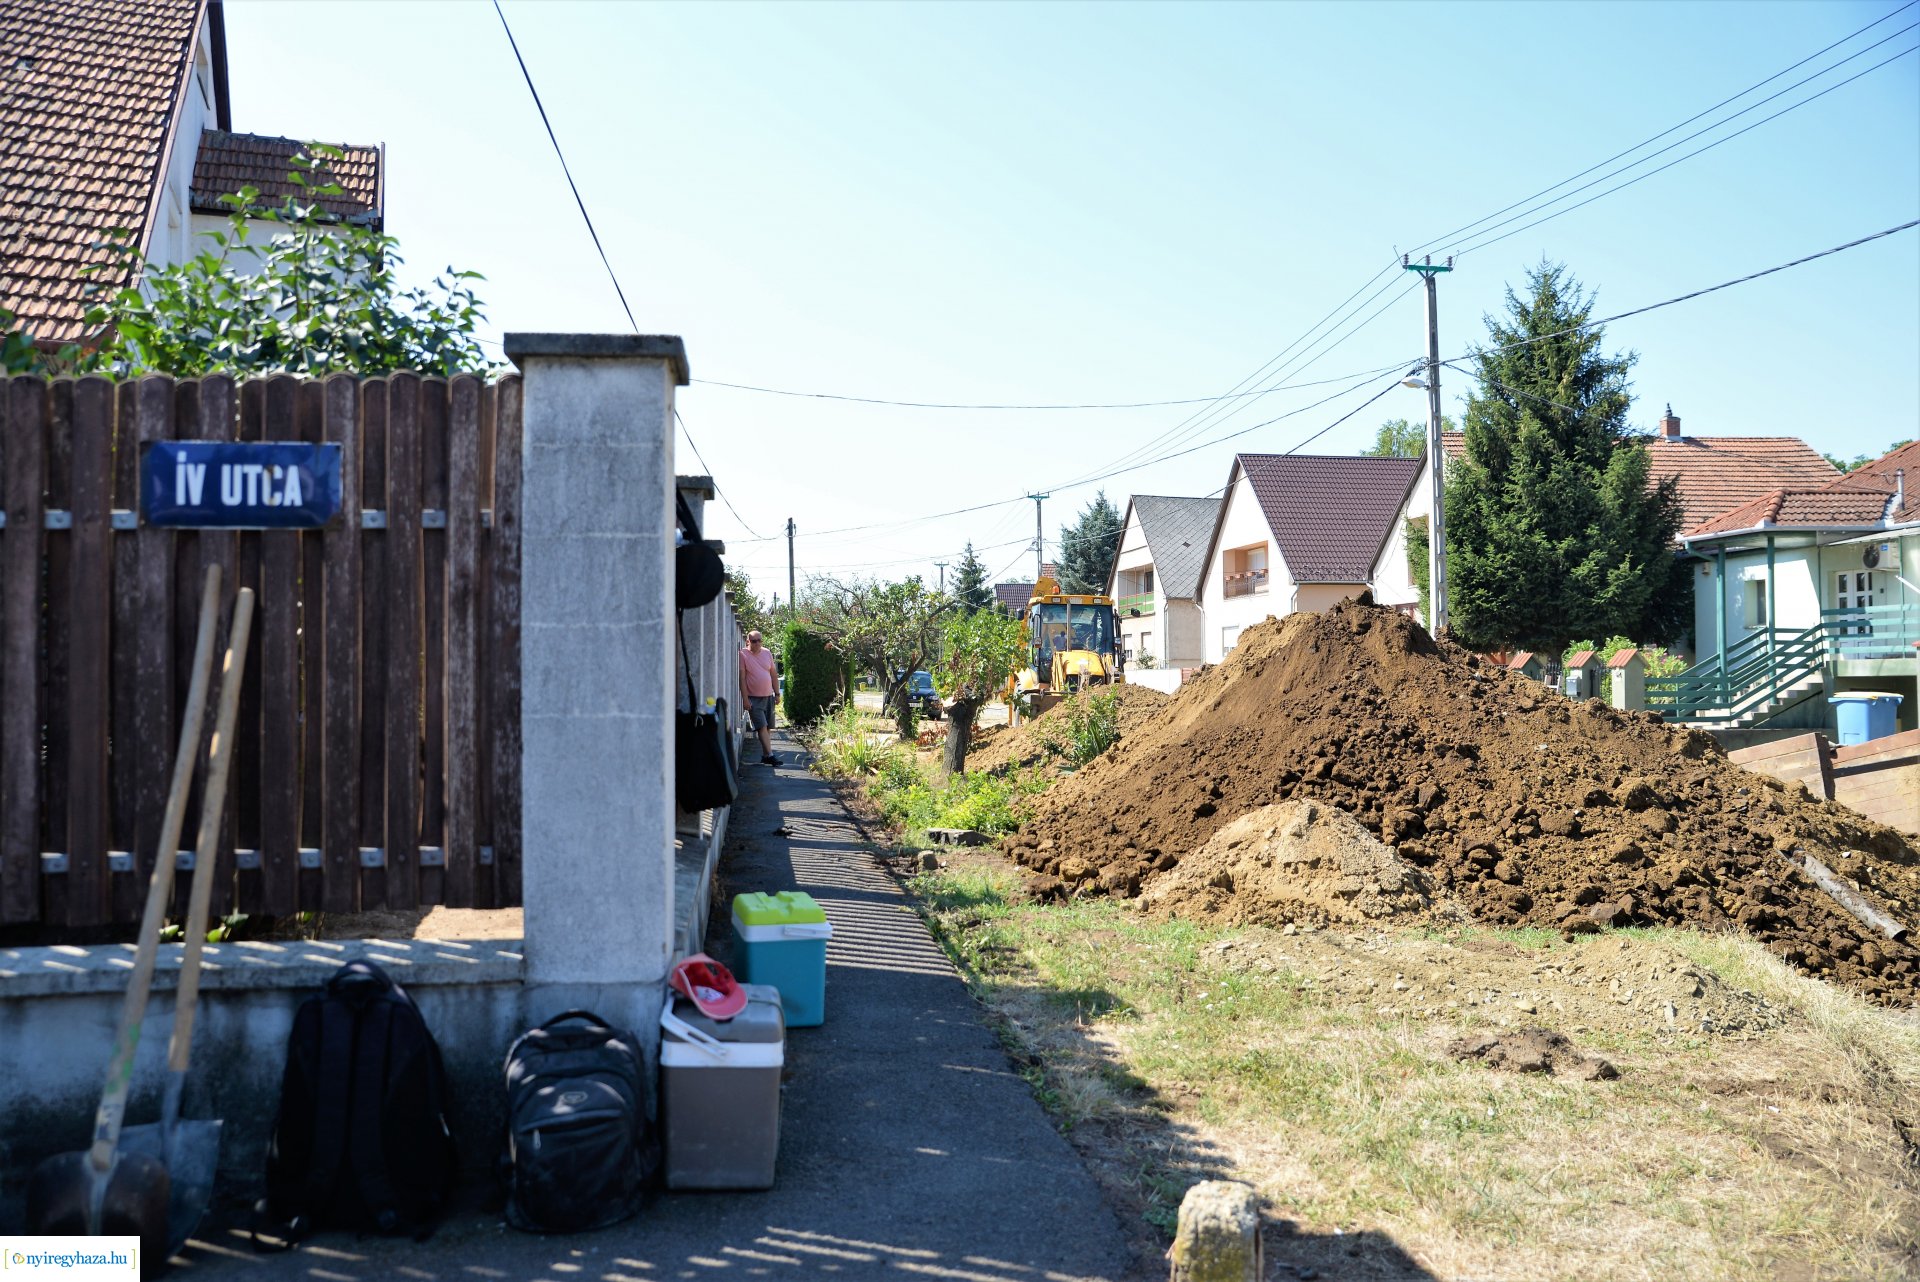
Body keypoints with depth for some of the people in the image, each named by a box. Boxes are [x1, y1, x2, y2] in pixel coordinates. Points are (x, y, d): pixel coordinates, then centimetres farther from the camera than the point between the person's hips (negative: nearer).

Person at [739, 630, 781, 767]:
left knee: (768, 727, 7)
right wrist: (745, 698, -14)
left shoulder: (767, 653, 7)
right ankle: (770, 755, -15)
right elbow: (742, 678, -10)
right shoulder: (743, 655, -8)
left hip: (768, 696, 5)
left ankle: (765, 755, 14)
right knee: (762, 726, -12)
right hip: (754, 698, -5)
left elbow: (773, 674, 13)